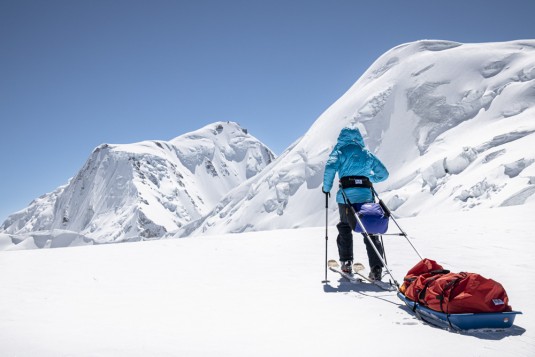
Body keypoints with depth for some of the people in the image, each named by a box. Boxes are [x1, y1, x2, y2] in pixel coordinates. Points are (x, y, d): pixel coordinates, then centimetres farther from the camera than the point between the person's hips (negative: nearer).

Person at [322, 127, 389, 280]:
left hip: (346, 197, -1)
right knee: (370, 232, 6)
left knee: (345, 228, 22)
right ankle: (376, 268, -4)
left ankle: (346, 262, 22)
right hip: (366, 197, 2)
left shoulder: (340, 152, 2)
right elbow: (383, 173, 14)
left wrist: (326, 187, -4)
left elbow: (330, 167, -16)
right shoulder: (367, 154, 12)